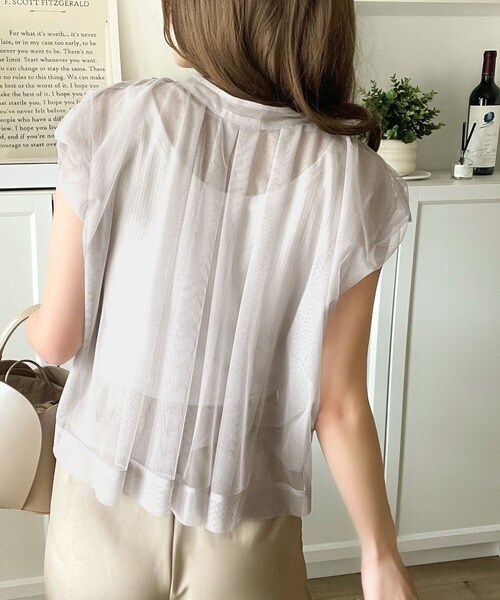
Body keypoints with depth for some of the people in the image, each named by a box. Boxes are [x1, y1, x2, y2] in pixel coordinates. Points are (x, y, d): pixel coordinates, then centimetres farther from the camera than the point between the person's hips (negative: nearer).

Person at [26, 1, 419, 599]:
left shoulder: (114, 121, -17)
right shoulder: (350, 179, -15)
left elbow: (57, 339, -10)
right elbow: (340, 406, -11)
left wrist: (30, 321, 15)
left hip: (103, 502, 1)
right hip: (243, 532, 0)